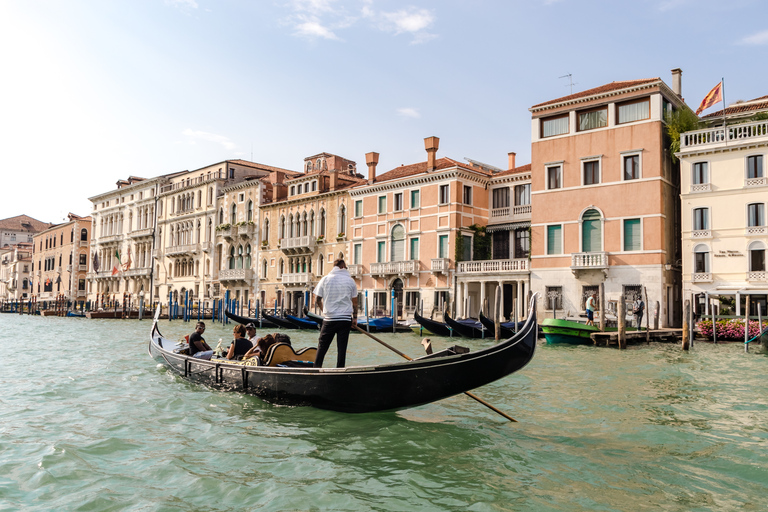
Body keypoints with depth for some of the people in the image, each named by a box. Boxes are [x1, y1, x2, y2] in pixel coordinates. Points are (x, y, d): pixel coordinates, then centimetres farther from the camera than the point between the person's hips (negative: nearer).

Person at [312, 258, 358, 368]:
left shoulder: (325, 279, 0)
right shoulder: (350, 281, 2)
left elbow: (317, 300, 5)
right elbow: (354, 302, 6)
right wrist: (355, 317, 16)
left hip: (329, 319, 0)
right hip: (346, 319, 0)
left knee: (322, 346, 9)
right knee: (342, 348, 4)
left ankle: (316, 368, 10)